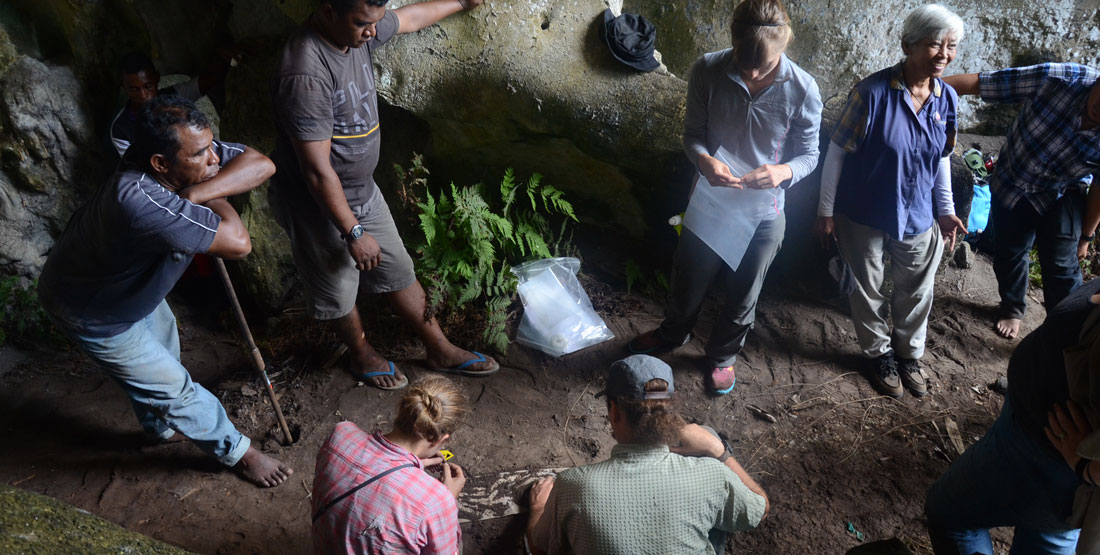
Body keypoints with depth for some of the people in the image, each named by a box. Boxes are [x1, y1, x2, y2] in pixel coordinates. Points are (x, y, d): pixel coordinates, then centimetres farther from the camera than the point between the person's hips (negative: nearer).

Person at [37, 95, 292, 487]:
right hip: (92, 310, -8)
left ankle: (161, 426, 58)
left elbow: (260, 164, -29)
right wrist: (215, 200, -30)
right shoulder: (140, 201, -48)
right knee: (171, 386, 7)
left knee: (163, 353, 29)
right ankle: (237, 452, 29)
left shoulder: (191, 151, -23)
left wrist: (197, 193, -40)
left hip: (131, 278, 8)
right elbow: (237, 243, -49)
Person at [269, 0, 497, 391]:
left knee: (399, 273, 18)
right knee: (340, 293, 16)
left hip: (363, 192, 8)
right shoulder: (306, 75, -34)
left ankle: (441, 351, 35)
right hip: (319, 208, -8)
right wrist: (353, 233, -23)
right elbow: (318, 171, -30)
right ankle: (363, 357, 43)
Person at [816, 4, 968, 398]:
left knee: (916, 293, 18)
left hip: (918, 219, 5)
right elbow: (838, 152, -15)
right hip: (864, 217, -4)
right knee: (869, 291, 14)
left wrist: (946, 209, 8)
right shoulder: (873, 92, -21)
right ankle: (880, 354, 38)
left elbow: (942, 157, 10)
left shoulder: (947, 99, -4)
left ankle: (909, 354, 43)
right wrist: (826, 211, -11)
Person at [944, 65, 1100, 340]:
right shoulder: (1057, 78, -33)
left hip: (1062, 196, -1)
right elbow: (977, 82, -29)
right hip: (1011, 183, 1)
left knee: (1061, 266, -6)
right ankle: (1012, 308, 43)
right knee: (1009, 253, 15)